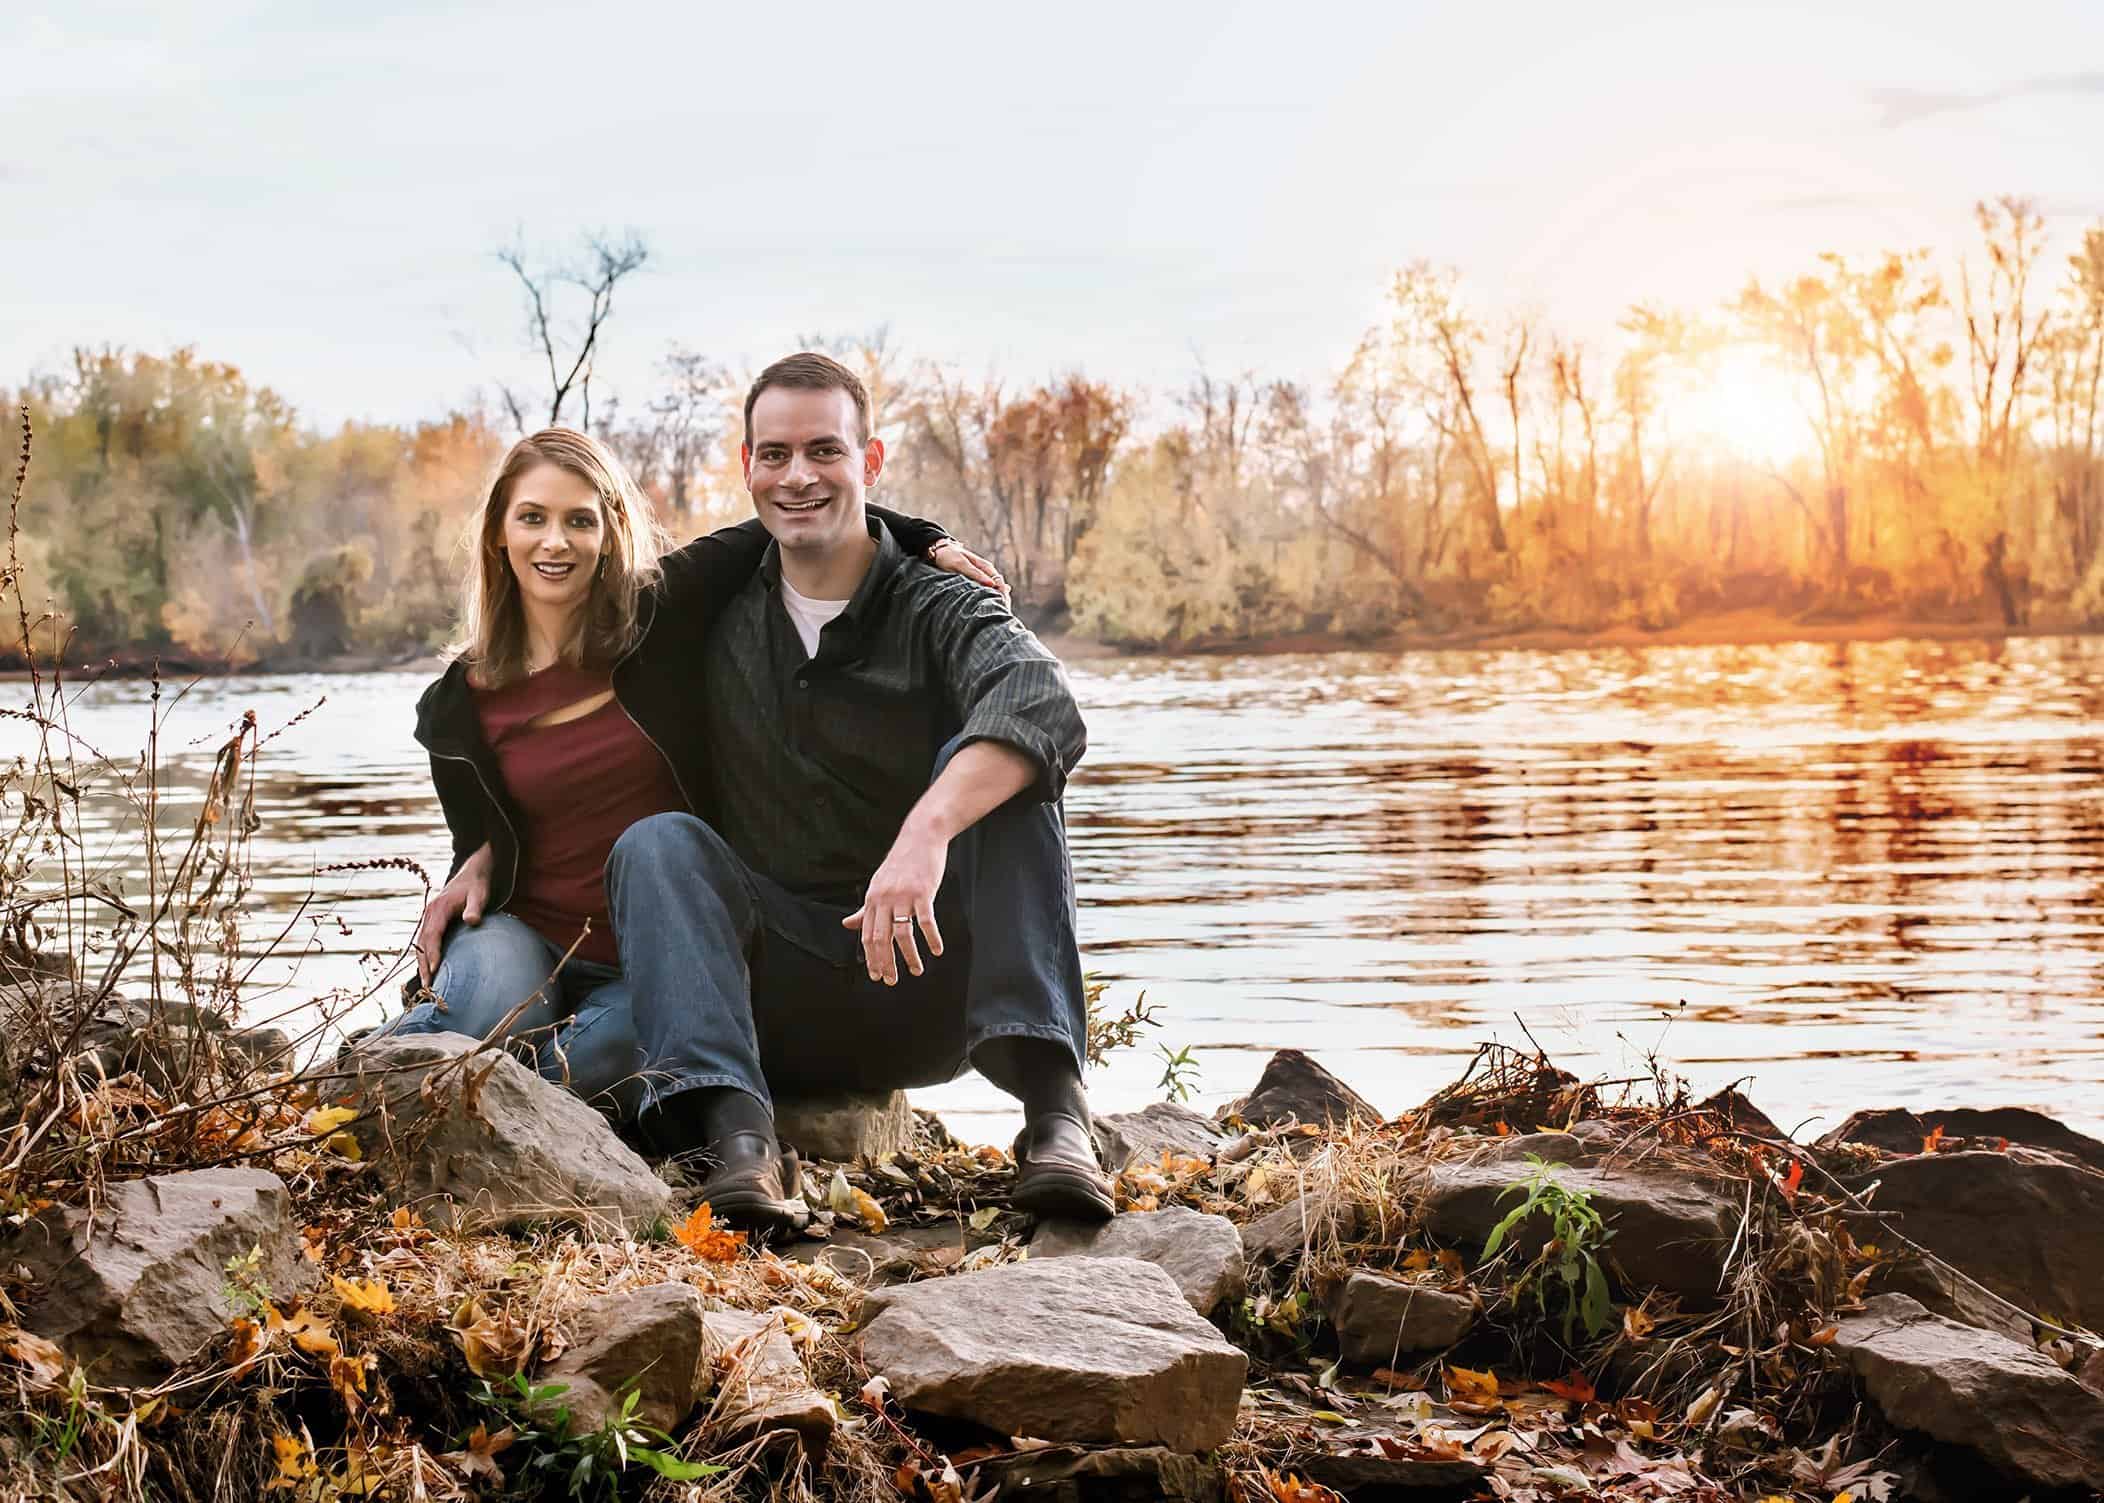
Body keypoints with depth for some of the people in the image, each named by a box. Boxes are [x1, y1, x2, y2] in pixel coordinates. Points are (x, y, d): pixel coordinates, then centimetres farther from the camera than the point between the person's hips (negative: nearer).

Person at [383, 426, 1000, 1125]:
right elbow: (482, 843, 13)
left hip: (660, 947, 0)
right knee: (487, 1005, -35)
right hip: (533, 941, 1)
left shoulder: (659, 614, -4)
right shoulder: (460, 705, 1)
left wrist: (929, 541, -8)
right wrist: (476, 870, -10)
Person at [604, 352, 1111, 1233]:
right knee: (656, 840, -21)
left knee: (993, 763, -24)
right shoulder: (714, 614, 7)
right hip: (780, 1008, 2)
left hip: (930, 994, -2)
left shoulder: (937, 609, -4)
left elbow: (1043, 705, -27)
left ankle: (1053, 1105, -37)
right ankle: (737, 1132, -40)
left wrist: (927, 831, -44)